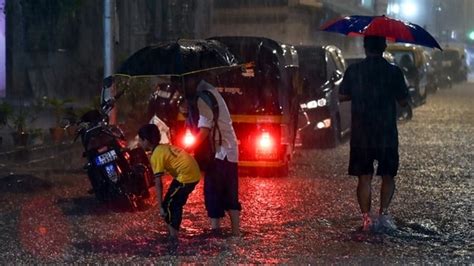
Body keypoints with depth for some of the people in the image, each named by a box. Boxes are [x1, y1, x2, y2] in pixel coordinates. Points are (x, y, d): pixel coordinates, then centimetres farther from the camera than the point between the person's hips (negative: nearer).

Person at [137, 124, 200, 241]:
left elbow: (158, 183, -13)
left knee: (168, 205, 0)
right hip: (194, 173, 9)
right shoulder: (165, 147, 17)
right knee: (176, 204, 19)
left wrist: (160, 206, -12)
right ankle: (173, 233, 26)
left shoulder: (156, 156, -9)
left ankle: (173, 236, -1)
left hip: (186, 176, -9)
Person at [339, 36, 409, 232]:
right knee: (388, 176, 13)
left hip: (361, 135, 1)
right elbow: (403, 101, -2)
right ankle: (383, 212, -1)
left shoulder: (353, 71, -4)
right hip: (387, 134, -1)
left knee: (364, 177, 7)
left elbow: (342, 96, 3)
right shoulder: (393, 72, -7)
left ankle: (366, 217, 1)